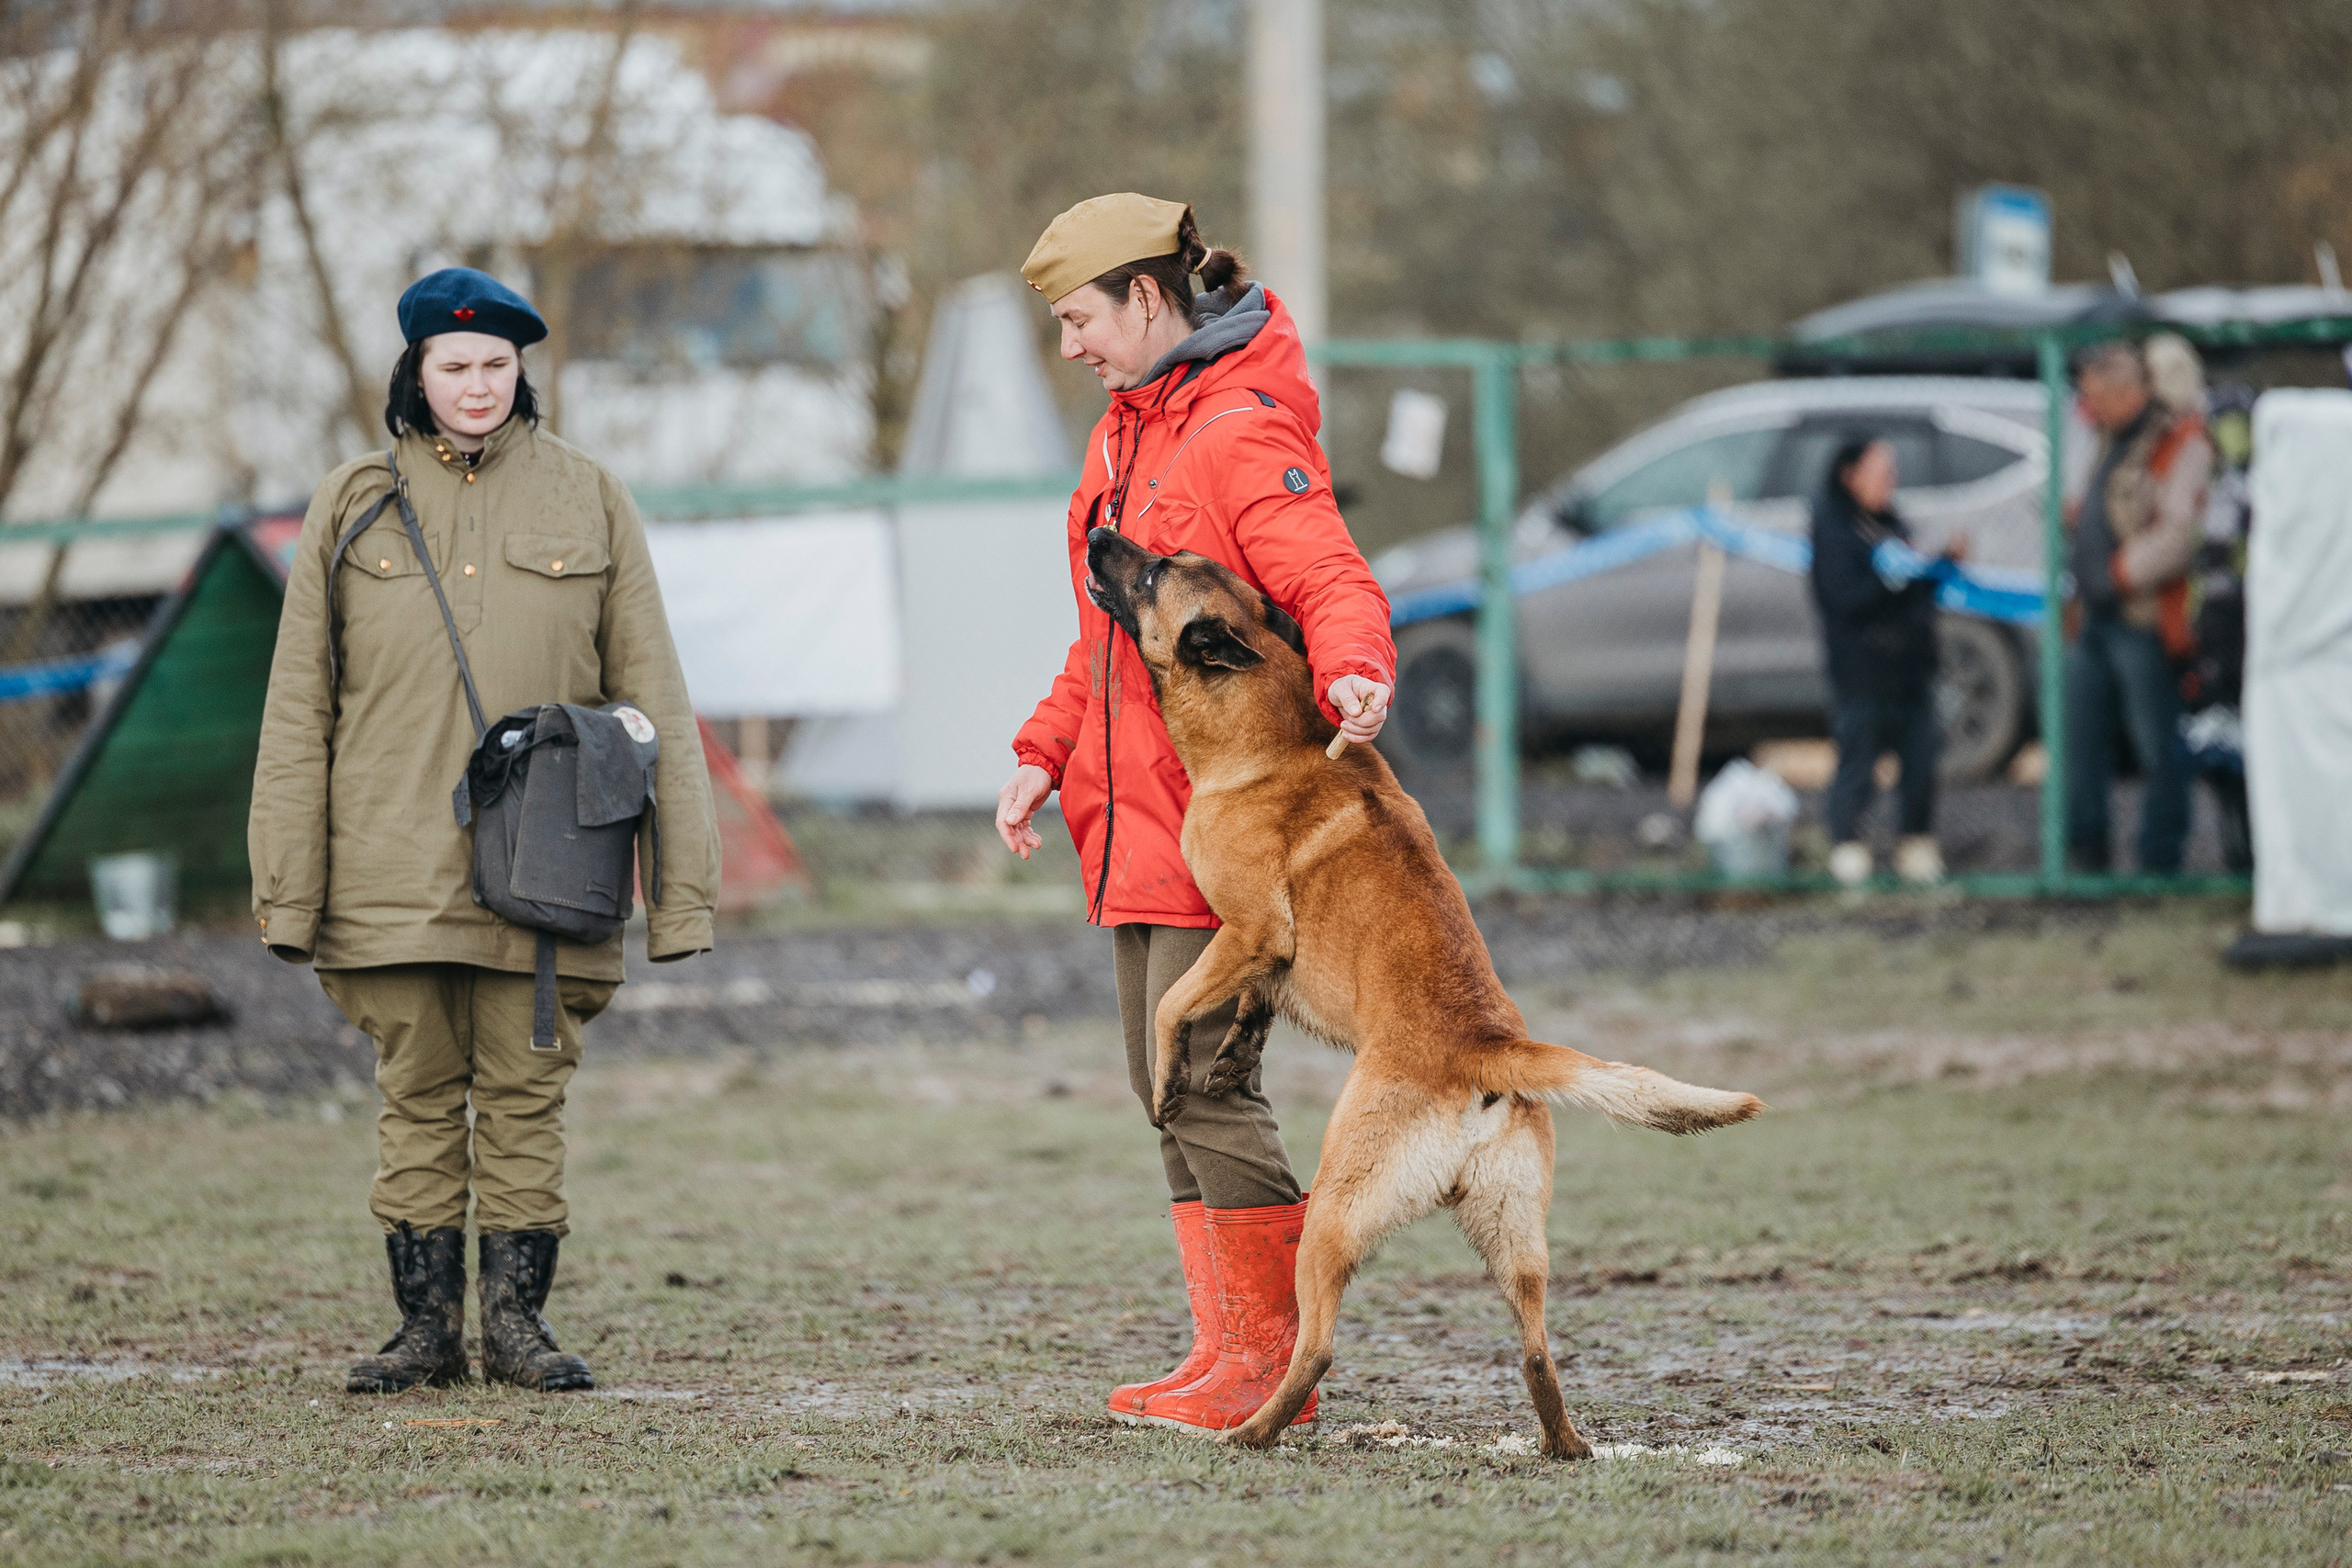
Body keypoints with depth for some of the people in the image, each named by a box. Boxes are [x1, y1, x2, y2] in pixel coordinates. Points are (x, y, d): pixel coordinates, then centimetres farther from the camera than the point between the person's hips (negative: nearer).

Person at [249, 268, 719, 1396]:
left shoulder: (586, 499, 7)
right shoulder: (354, 503, 7)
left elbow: (649, 695, 6)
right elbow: (299, 706, 6)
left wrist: (680, 880, 0)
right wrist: (288, 886, 0)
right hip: (396, 866, 0)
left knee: (525, 1093, 2)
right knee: (417, 1096, 4)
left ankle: (517, 1318, 10)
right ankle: (427, 1324, 9)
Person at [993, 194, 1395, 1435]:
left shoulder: (1244, 433, -13)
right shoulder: (1125, 433, 18)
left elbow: (1330, 581, -24)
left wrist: (1353, 672, -44)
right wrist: (1046, 752, 16)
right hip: (1136, 813, 10)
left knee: (1202, 1076, -11)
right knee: (1163, 1083, 10)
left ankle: (1271, 1362, -4)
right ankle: (1227, 1353, 15)